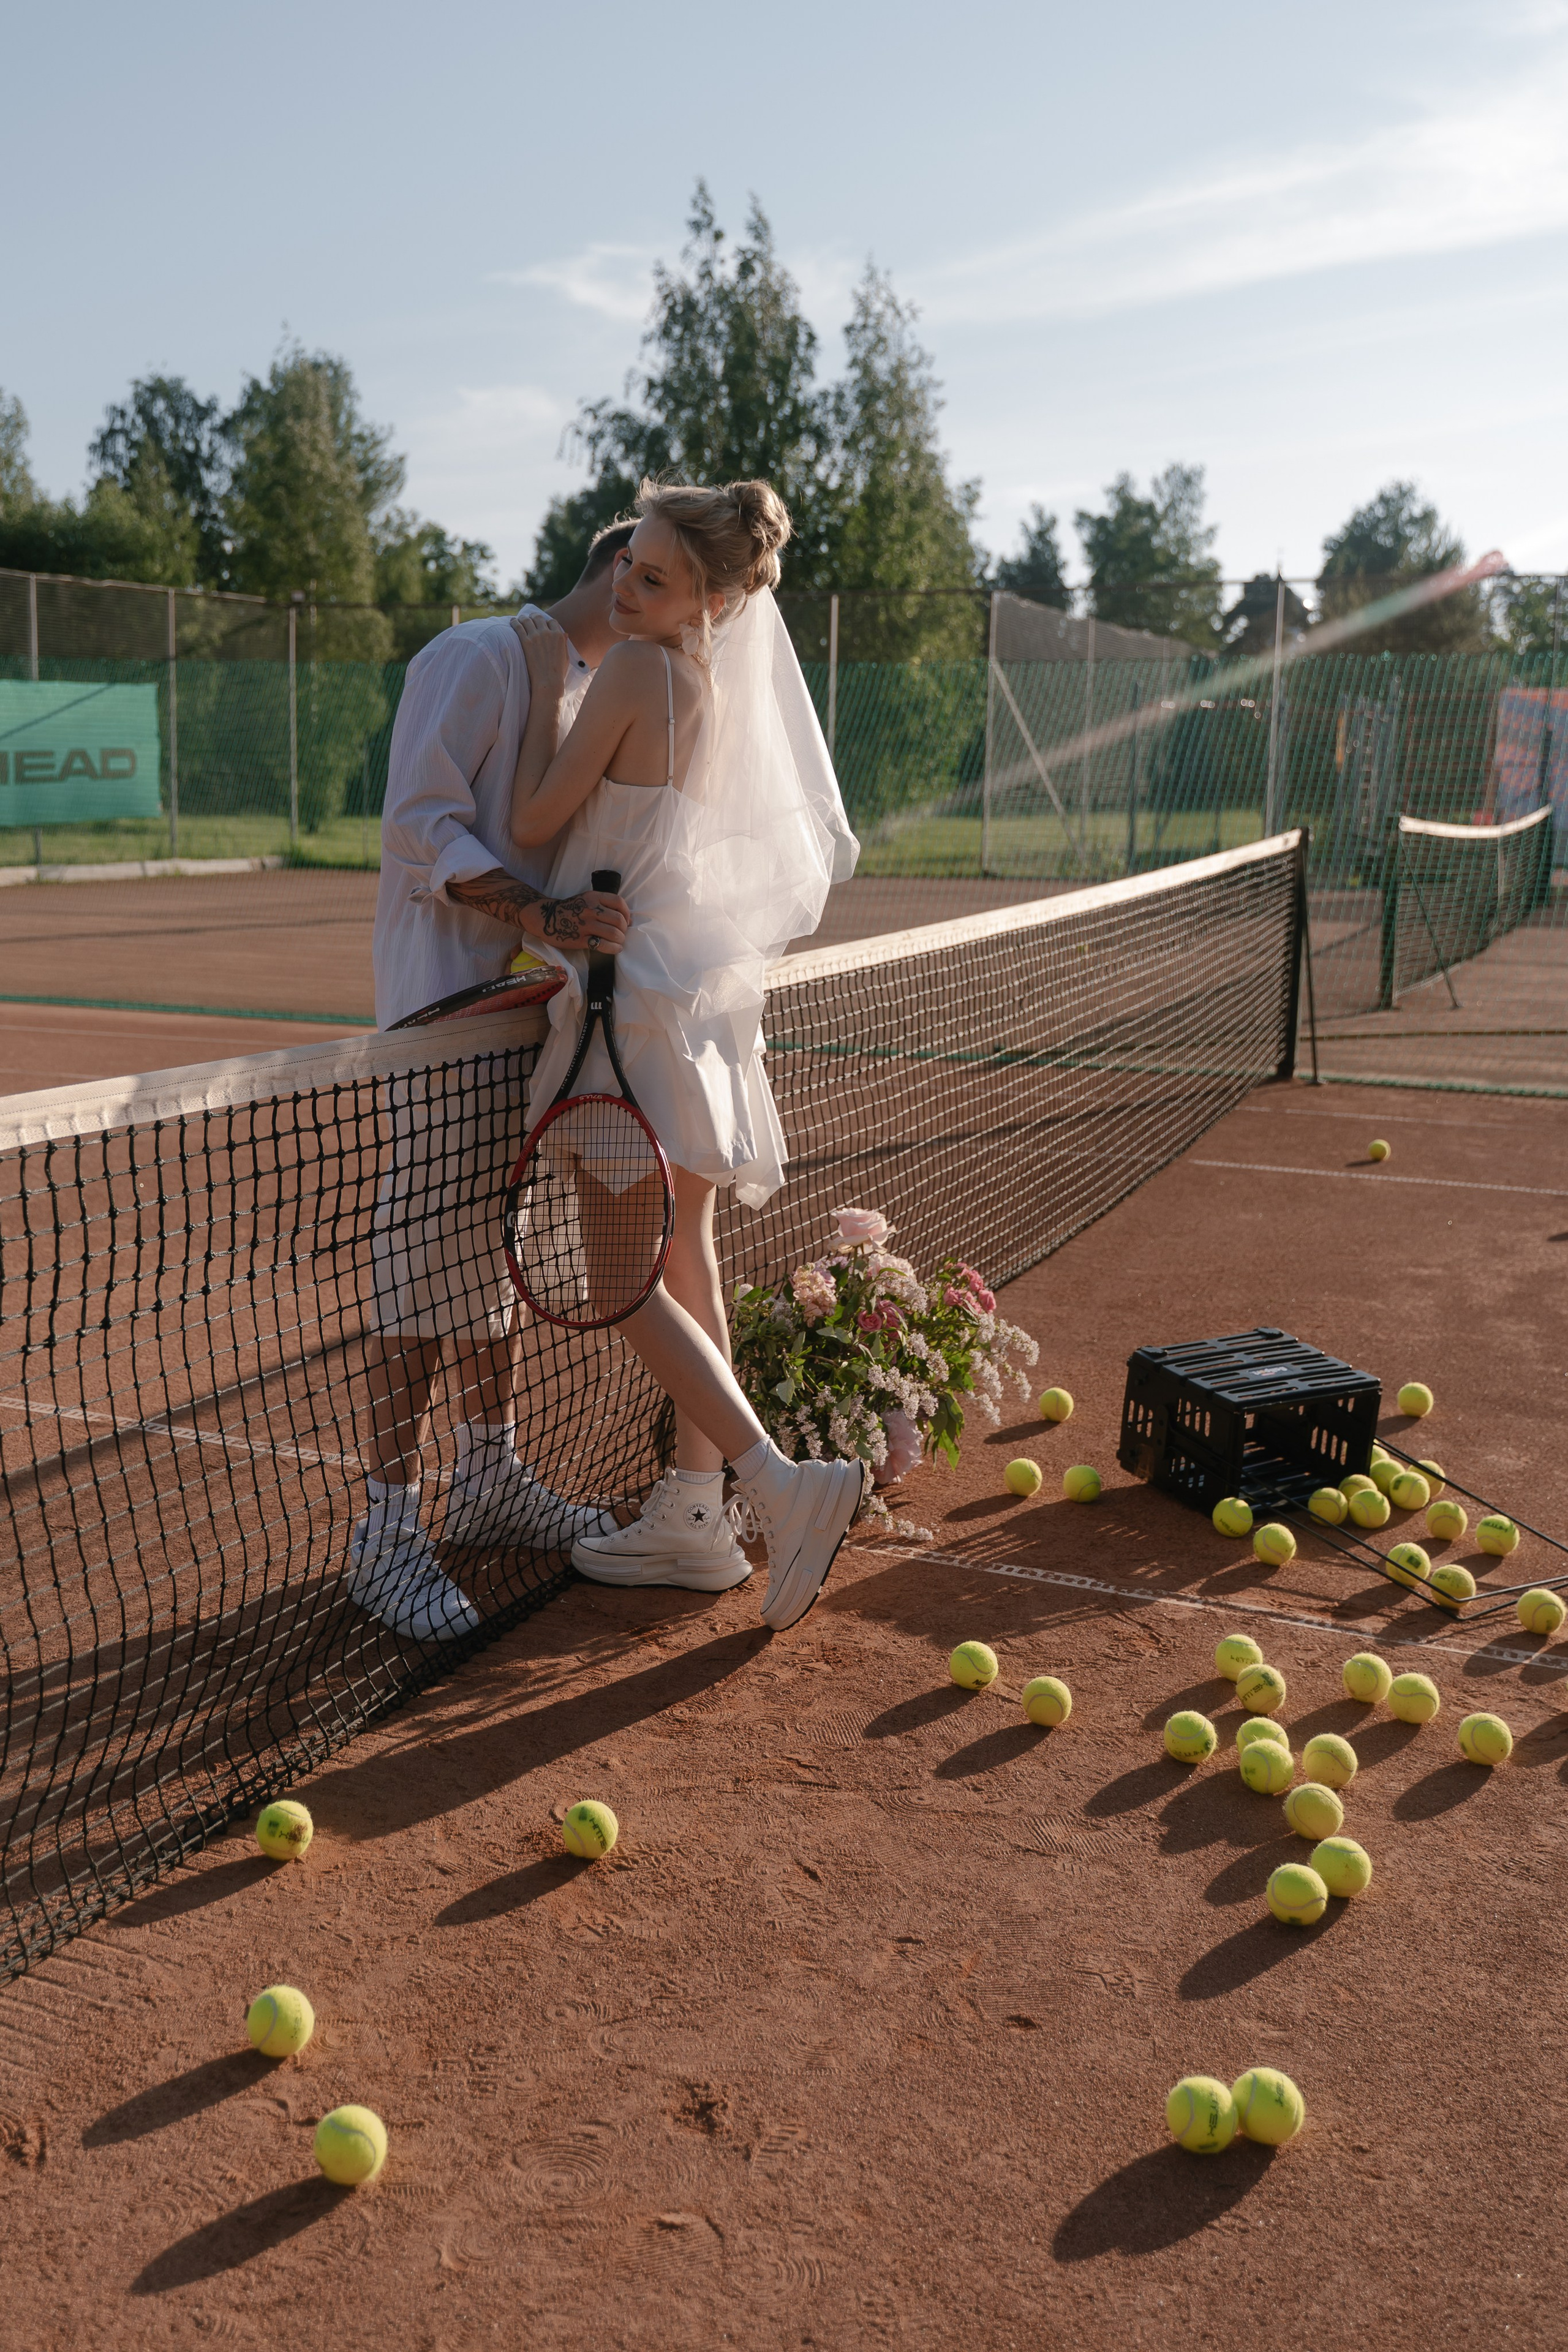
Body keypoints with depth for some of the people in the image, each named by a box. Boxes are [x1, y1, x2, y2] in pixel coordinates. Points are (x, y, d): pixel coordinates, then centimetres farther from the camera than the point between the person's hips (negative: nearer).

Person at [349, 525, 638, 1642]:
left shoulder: (602, 695, 19)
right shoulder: (477, 657, -8)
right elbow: (422, 823, -17)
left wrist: (601, 923, 7)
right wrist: (545, 913, -28)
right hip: (446, 1004, -9)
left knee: (503, 1250, 14)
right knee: (428, 1265, -8)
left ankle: (491, 1478, 26)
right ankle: (387, 1529, 0)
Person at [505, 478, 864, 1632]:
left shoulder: (636, 670, -15)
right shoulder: (726, 681, 9)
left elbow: (534, 825, -10)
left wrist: (548, 684, -4)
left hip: (635, 990, -9)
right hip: (705, 985, 9)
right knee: (684, 1255, 12)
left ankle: (782, 1482, -12)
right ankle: (696, 1515, 20)